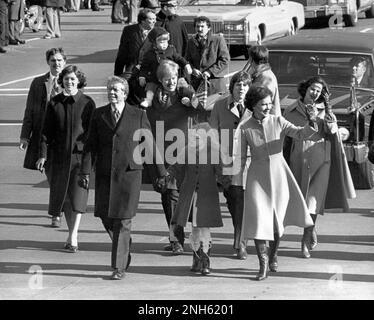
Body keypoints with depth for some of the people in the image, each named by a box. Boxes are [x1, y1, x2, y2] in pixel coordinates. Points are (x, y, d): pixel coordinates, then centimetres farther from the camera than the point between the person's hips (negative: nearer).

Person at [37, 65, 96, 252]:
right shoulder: (54, 103, 5)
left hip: (80, 153, -3)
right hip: (59, 154, 3)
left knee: (78, 194, -10)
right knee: (63, 194, 8)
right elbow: (46, 131, 7)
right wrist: (43, 154, 0)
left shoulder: (87, 103, 0)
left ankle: (73, 237, -11)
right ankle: (72, 234, 21)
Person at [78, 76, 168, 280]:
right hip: (105, 174, 3)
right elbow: (90, 146, 7)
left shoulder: (138, 115, 1)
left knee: (122, 220, -6)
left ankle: (119, 267, -1)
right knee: (105, 217, 5)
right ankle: (124, 248, 33)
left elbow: (149, 144, 5)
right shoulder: (99, 115, 8)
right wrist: (85, 171, -2)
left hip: (129, 173, -3)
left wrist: (161, 172, 7)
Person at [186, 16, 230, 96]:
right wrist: (193, 69, -4)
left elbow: (225, 60, -3)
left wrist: (210, 72, -12)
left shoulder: (218, 39, 1)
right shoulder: (191, 41, 15)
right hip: (196, 83, 3)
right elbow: (187, 60, 19)